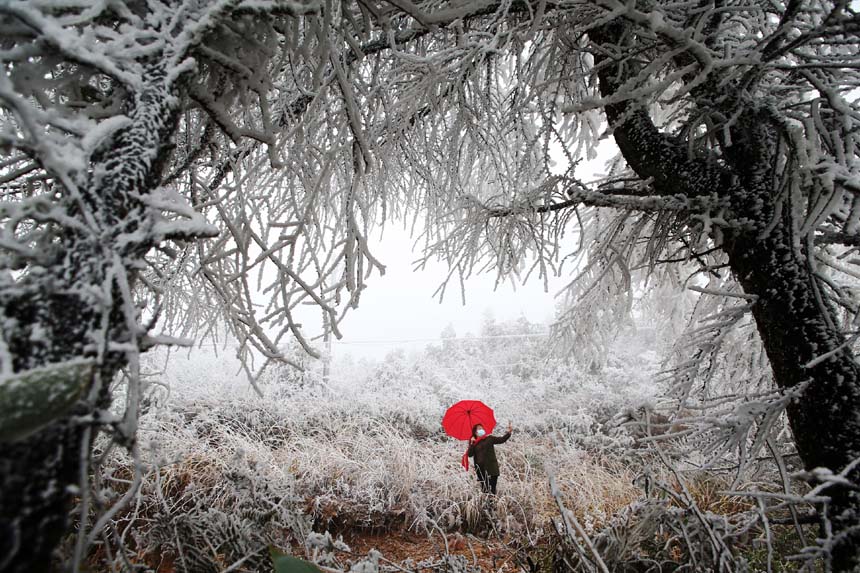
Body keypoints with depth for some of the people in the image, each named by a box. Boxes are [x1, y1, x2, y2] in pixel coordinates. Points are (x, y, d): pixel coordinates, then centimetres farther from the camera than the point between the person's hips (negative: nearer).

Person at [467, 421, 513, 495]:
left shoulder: (489, 438, 7)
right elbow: (469, 454, -1)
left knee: (492, 490, -7)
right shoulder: (473, 442, 9)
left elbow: (502, 440, -1)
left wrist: (509, 432, -14)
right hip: (481, 469, 1)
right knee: (484, 490, 1)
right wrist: (471, 443, -10)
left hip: (492, 468, -1)